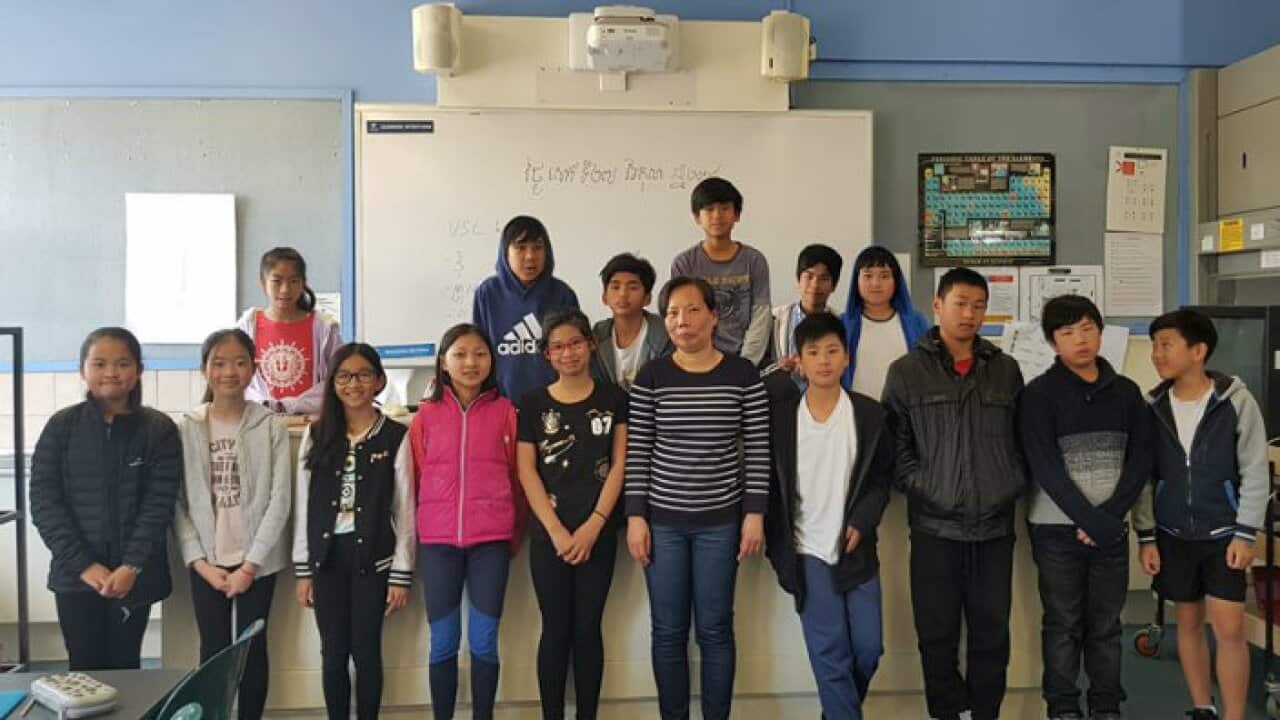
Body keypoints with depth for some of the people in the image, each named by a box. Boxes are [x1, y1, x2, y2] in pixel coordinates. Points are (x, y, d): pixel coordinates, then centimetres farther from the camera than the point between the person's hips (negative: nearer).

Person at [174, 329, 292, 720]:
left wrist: (250, 564, -10)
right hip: (207, 563, 1)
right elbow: (177, 502, -1)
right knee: (214, 651, 7)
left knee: (252, 648, 9)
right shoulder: (185, 429, 0)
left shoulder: (271, 427, -4)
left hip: (257, 562, -1)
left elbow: (280, 500, -7)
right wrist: (200, 562, -8)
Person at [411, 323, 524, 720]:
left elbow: (516, 477, 6)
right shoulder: (427, 414, 4)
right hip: (437, 540, 1)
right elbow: (415, 479, 8)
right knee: (443, 642, 7)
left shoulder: (504, 411, 2)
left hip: (491, 539, -1)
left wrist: (515, 535, 7)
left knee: (484, 640, 4)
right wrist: (416, 535, 8)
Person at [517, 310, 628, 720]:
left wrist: (593, 525, -9)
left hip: (598, 533, 0)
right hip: (548, 534, 0)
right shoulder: (533, 404, 4)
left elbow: (619, 464, -1)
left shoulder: (613, 398, 4)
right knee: (555, 629, 6)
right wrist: (556, 531, -10)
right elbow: (526, 472, -1)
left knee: (587, 628, 7)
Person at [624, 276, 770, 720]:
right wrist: (636, 517, -5)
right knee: (668, 631, 8)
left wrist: (755, 514, -5)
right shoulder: (650, 377, -2)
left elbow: (757, 451, -1)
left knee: (715, 629, 7)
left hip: (720, 522, 0)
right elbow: (637, 453, -1)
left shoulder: (743, 375, -3)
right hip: (663, 520, 1)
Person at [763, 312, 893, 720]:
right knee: (829, 654, 0)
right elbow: (771, 482, 1)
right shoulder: (781, 413, -5)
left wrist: (861, 523, -8)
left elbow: (883, 476, 2)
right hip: (807, 551, -1)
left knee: (868, 647, 7)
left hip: (856, 548, 1)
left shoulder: (870, 414, -3)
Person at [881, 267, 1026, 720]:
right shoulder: (906, 372, 2)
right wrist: (923, 489, -11)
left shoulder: (1006, 370, 11)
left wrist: (1014, 485, 2)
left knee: (992, 635, 10)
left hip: (995, 527, 3)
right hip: (935, 527, -2)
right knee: (937, 635, 4)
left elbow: (1023, 439, 15)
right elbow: (896, 445, -1)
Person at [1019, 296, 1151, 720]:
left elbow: (1140, 461, 3)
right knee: (1063, 624, 6)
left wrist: (1110, 515, -10)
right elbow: (1046, 469, -12)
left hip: (1112, 526, 3)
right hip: (1057, 529, -3)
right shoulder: (1039, 394, -6)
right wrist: (1093, 521, -16)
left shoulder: (1126, 392, 7)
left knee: (1106, 624, 11)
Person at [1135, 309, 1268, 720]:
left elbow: (1255, 472, -6)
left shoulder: (1237, 401, -10)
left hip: (1224, 533, -3)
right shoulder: (1151, 407, -3)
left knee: (1228, 627, -4)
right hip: (1172, 534, 3)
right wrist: (1146, 536, -1)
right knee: (1189, 622, 12)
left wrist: (1246, 534, -9)